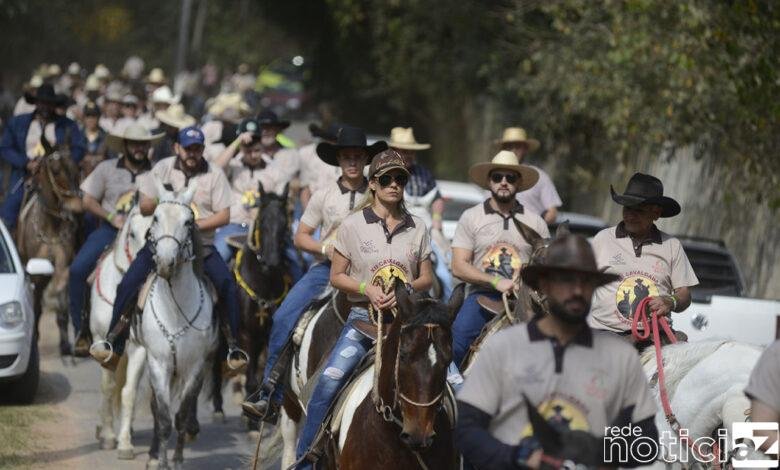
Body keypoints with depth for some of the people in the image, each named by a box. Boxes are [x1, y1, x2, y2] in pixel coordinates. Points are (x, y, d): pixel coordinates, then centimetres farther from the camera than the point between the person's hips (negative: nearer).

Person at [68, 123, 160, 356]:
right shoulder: (107, 169, 7)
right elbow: (88, 201, 7)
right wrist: (112, 217, -8)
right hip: (110, 229, 0)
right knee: (78, 269, -21)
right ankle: (82, 330, -9)